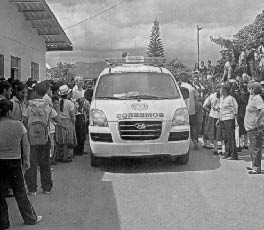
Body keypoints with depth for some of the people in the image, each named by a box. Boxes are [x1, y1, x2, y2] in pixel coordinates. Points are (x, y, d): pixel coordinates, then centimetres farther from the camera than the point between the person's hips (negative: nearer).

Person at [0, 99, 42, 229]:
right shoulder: (19, 125, -5)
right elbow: (26, 145, 2)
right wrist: (26, 160, 14)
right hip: (15, 162, 1)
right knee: (20, 192, 14)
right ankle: (30, 218, 24)